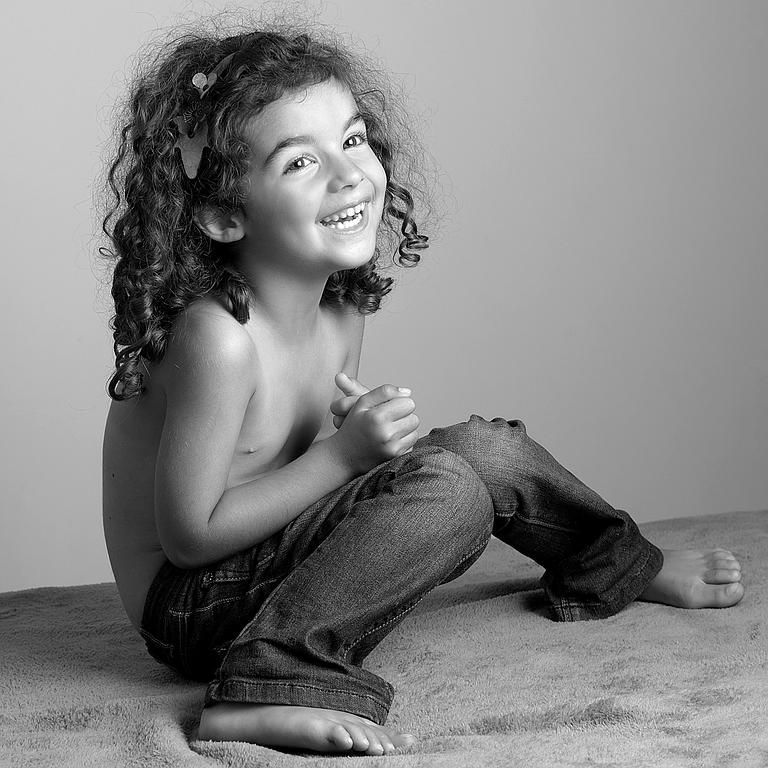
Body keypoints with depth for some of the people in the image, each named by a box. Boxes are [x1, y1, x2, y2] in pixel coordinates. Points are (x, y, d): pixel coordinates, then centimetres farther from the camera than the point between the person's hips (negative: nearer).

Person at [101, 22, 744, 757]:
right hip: (193, 607, -9)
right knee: (447, 489, -24)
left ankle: (626, 568, 31)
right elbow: (189, 533, -24)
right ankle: (268, 688, -27)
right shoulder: (219, 339, -28)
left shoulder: (340, 310, -2)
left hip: (274, 556, 9)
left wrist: (361, 433, -14)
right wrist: (343, 455, -24)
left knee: (486, 449, 8)